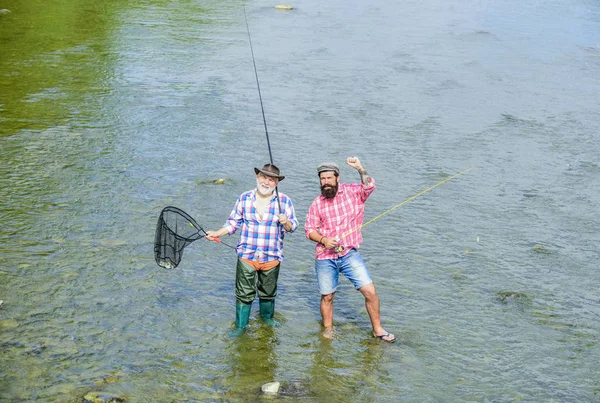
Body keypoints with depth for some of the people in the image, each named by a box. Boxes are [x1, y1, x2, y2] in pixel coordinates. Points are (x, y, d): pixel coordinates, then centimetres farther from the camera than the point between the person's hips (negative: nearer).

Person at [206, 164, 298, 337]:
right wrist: (218, 233, -2)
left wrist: (286, 222, -20)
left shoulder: (284, 201, -1)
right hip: (246, 256, 0)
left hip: (272, 257, 0)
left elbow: (292, 226, 2)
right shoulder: (244, 198, 2)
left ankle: (267, 317, 40)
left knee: (268, 292, 16)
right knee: (244, 293, 0)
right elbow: (234, 222, 10)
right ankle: (241, 325, 13)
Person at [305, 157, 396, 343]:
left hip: (350, 254, -1)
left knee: (370, 291, -7)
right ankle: (328, 330, 30)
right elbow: (309, 229, 3)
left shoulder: (351, 191, 1)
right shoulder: (317, 204, 4)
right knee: (327, 297, 10)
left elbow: (369, 187, -17)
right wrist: (323, 240, -15)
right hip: (325, 258, 1)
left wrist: (360, 168, -32)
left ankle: (377, 329, 9)